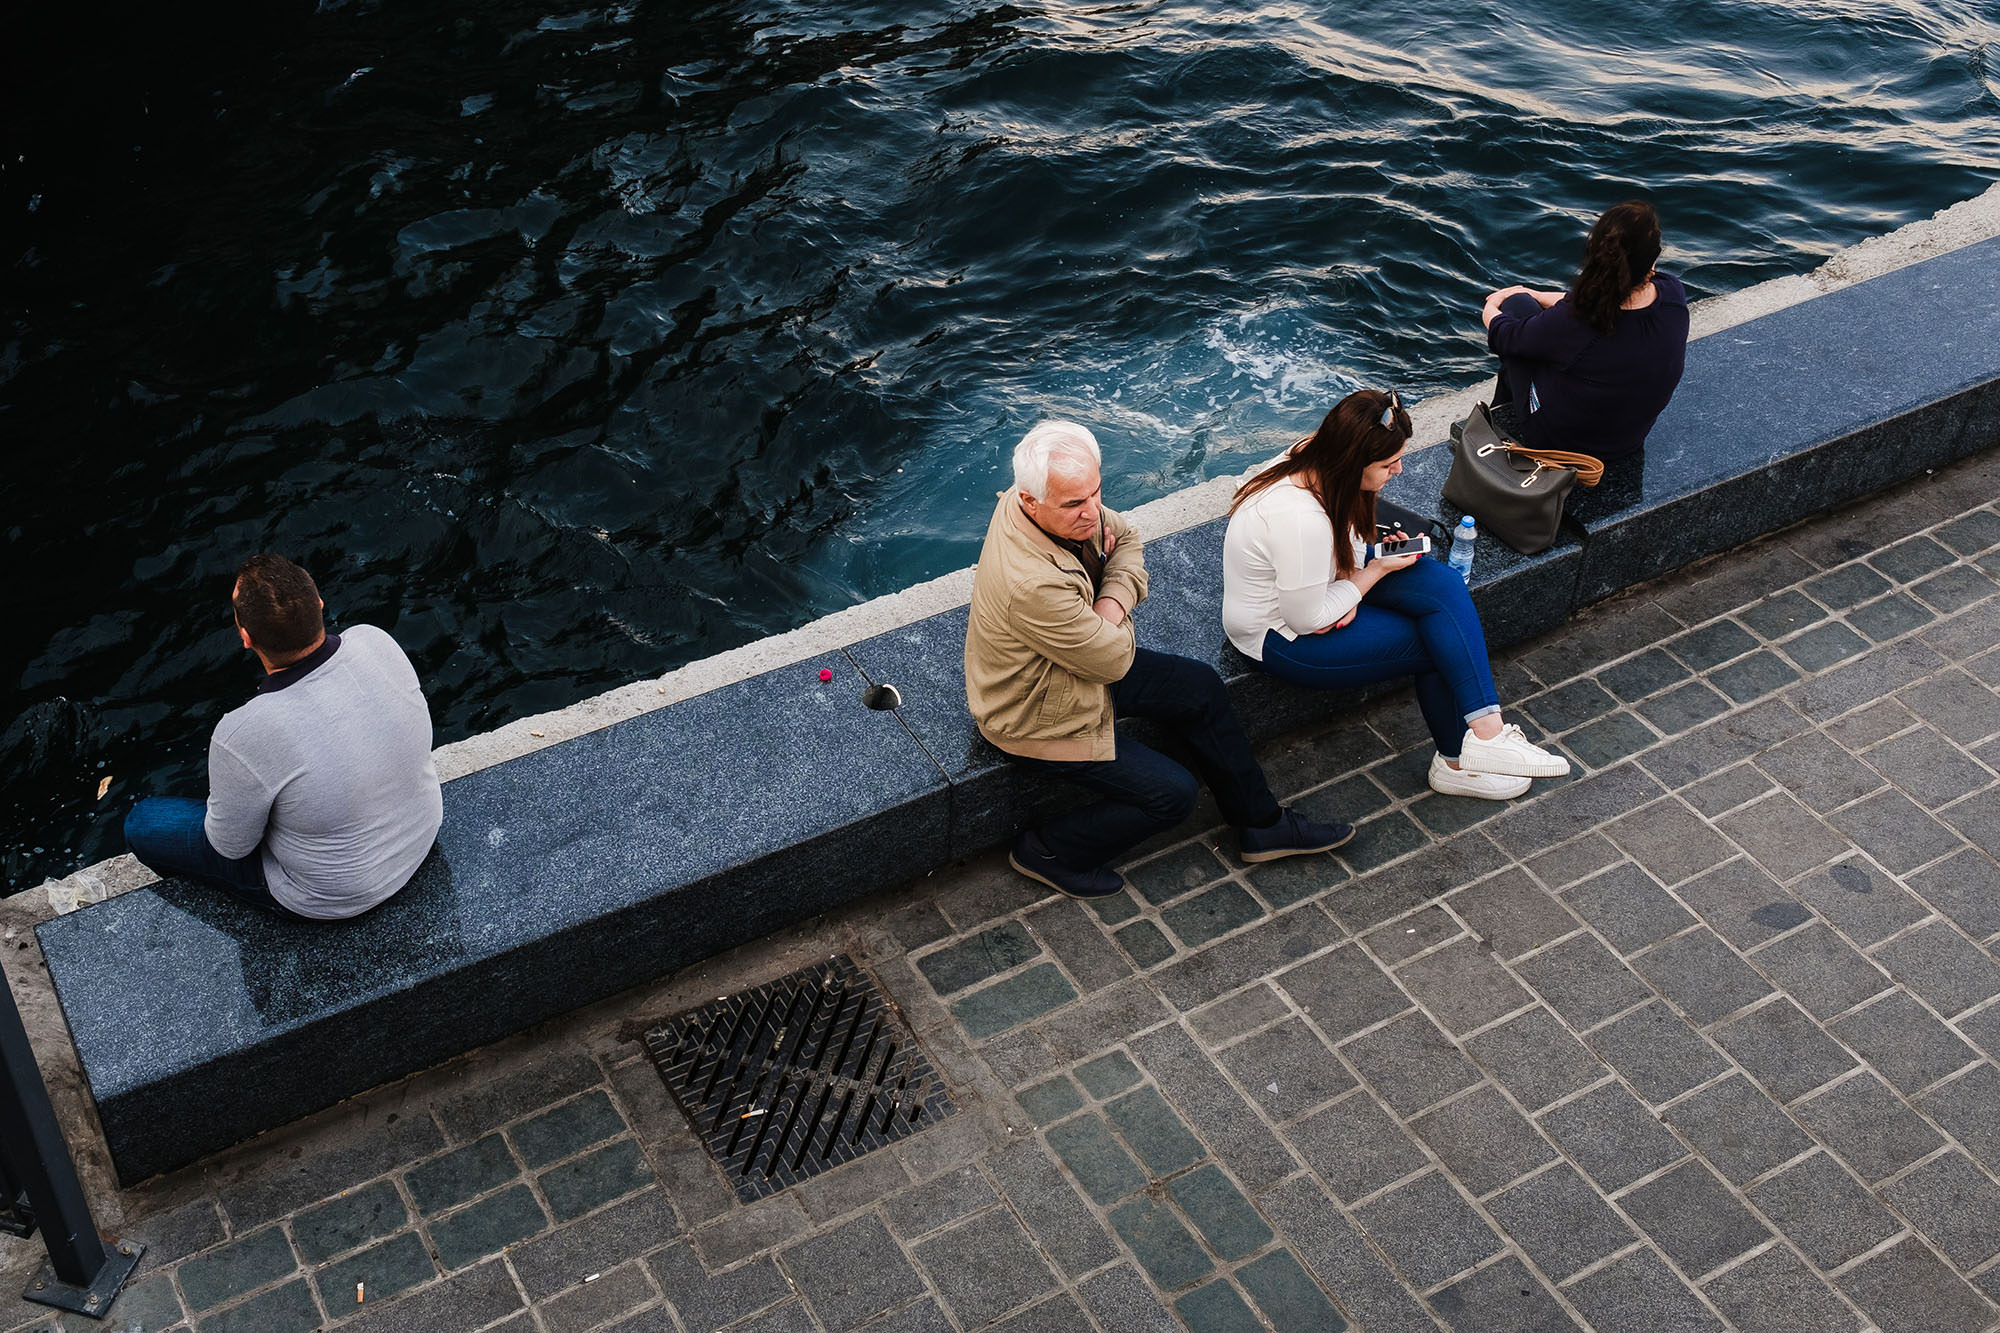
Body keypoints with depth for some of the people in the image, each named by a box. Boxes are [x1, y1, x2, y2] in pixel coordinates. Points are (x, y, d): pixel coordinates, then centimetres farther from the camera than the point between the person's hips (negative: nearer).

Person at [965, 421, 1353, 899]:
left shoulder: (1073, 504, -15)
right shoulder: (1032, 585, -41)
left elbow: (1125, 536, 5)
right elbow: (1114, 661, -28)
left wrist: (1113, 602, -14)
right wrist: (1115, 626, -7)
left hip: (1083, 664, 9)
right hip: (1038, 717, -9)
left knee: (1201, 689, 10)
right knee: (1173, 792, -8)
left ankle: (1262, 824, 27)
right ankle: (1049, 852, 11)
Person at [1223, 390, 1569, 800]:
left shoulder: (1316, 459, -11)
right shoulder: (1301, 520, -36)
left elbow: (1346, 540, 9)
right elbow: (1308, 619, -25)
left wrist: (1352, 586, -11)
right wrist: (1376, 571, -15)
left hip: (1320, 585, 8)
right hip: (1283, 635, -8)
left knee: (1443, 585, -12)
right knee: (1440, 644, -11)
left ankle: (1485, 732, -11)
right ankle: (1456, 762, 1)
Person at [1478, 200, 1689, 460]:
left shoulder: (1573, 322, -36)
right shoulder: (1673, 295, -21)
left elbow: (1505, 336, -15)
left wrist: (1490, 309, 10)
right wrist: (1535, 295, 13)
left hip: (1557, 440, -5)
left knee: (1517, 302, 12)